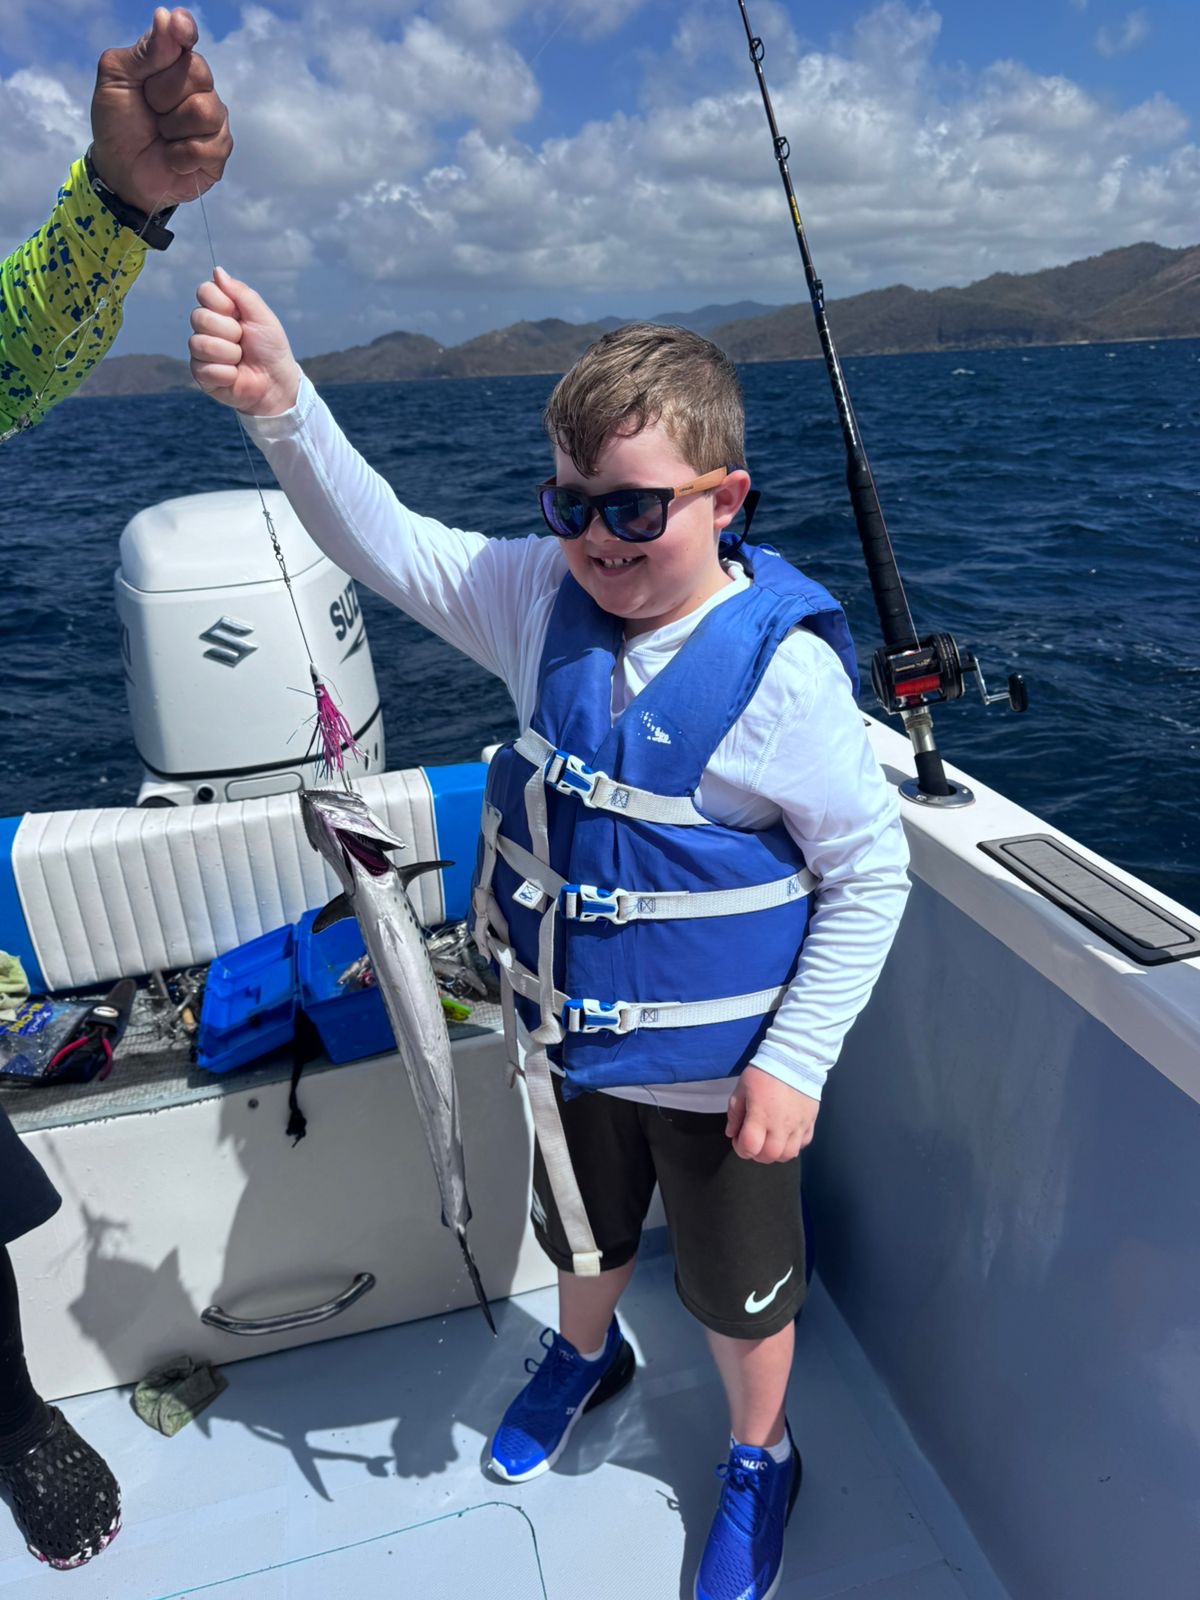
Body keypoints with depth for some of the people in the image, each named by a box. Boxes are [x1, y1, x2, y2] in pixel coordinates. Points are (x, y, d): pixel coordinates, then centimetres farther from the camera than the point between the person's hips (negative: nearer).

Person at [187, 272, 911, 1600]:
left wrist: (795, 1058, -17)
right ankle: (586, 1356, 67)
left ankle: (758, 1461, 54)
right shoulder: (542, 600, -10)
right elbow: (385, 544, -9)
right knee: (581, 1237, 32)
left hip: (716, 1068, -4)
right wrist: (282, 406, -26)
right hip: (567, 1041, 5)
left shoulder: (784, 668, -25)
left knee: (740, 1292, 21)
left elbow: (869, 872, -18)